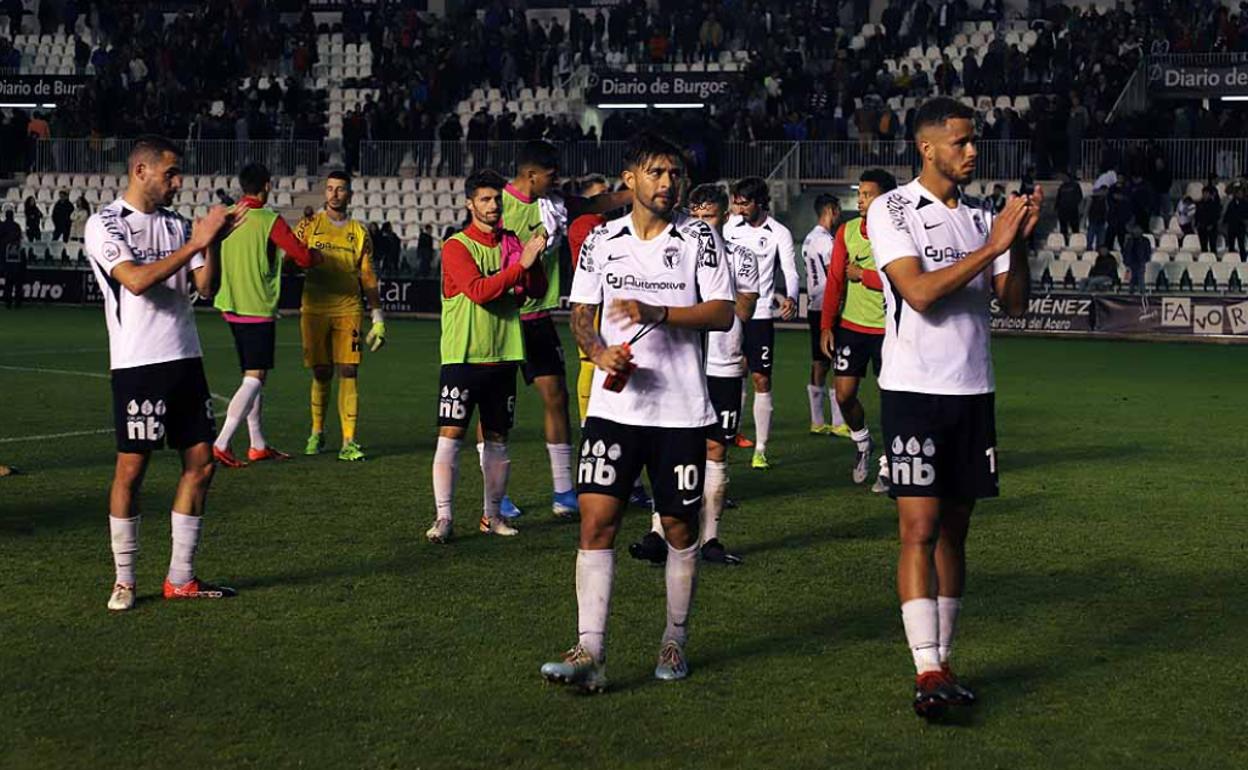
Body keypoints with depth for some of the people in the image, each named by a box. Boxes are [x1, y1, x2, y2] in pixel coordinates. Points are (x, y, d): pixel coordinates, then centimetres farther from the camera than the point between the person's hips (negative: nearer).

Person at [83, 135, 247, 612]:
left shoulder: (176, 224, 13)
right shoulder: (105, 224, -4)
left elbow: (206, 288, 8)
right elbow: (136, 280, -19)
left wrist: (213, 242, -7)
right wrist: (196, 242, -18)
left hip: (185, 359, 6)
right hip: (138, 363, -6)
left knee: (200, 464, 5)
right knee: (131, 468, -3)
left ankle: (181, 578, 14)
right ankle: (124, 580, 9)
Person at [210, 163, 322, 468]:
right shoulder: (270, 220, -13)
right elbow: (303, 257, -14)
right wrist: (318, 255, 9)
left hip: (231, 306, 7)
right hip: (258, 309, -7)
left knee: (254, 375, 16)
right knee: (254, 378, -6)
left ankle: (258, 445, 21)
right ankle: (221, 445, -15)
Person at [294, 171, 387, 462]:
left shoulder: (359, 231, 11)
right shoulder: (309, 225, 8)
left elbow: (368, 277, 12)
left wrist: (378, 318, 7)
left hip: (349, 310, 0)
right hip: (315, 308, 0)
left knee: (348, 372, -7)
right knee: (321, 373, 4)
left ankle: (348, 442, -8)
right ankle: (317, 433, 23)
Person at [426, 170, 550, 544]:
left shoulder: (512, 243, 10)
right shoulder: (456, 246, -6)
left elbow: (537, 290, 5)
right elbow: (479, 290, -19)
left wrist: (535, 258, -13)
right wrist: (521, 263, -22)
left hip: (502, 355, 5)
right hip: (462, 356, -5)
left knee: (497, 439, 9)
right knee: (450, 435, -9)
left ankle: (492, 515, 19)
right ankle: (444, 517, -5)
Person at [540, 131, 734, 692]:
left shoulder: (699, 238, 1)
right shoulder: (601, 241, 7)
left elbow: (722, 313, -6)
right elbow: (581, 314, 12)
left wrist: (657, 313, -19)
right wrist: (599, 351, -9)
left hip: (681, 410, -1)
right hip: (613, 406, 1)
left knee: (680, 526, 7)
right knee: (596, 519, -10)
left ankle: (675, 640, 25)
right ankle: (589, 653, -11)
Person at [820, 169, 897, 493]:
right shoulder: (847, 231, 4)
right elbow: (835, 280, 6)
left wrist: (863, 275, -14)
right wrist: (826, 325, 2)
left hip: (887, 328, -4)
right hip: (851, 325, 4)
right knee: (844, 393, 2)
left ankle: (887, 468, 14)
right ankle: (862, 445, 29)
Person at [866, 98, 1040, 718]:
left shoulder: (981, 217, 12)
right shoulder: (891, 211, -4)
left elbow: (1014, 304, 8)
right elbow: (920, 293, -17)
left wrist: (1020, 242, -7)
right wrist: (993, 246, -18)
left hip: (973, 390, 6)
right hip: (913, 388, -5)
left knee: (954, 530, 8)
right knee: (920, 529, -10)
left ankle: (942, 661, 16)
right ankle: (927, 672, -11)